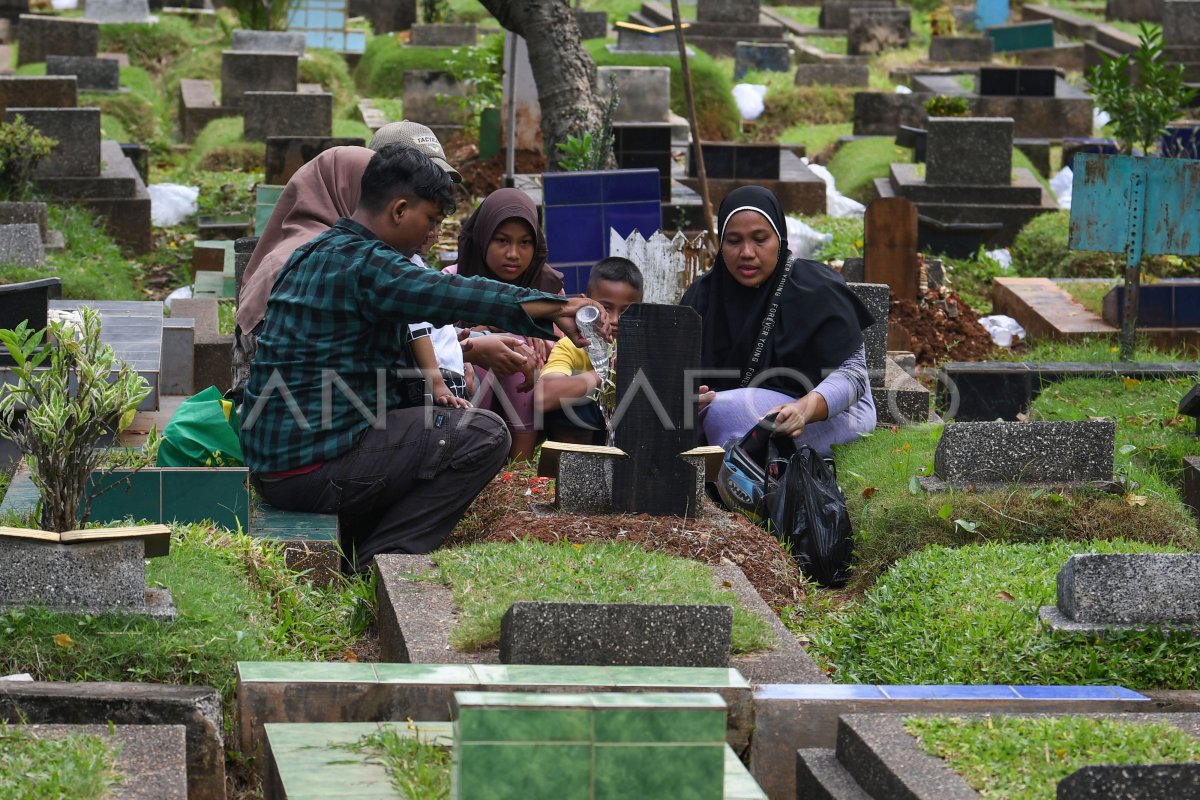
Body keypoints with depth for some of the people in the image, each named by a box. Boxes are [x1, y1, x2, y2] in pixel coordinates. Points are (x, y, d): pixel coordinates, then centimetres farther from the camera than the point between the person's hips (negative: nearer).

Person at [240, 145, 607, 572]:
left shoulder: (314, 254, 17)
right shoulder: (361, 264, -15)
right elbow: (457, 296, -23)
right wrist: (558, 308, -17)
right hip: (314, 469, -10)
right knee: (485, 435, -8)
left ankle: (350, 555, 17)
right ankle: (377, 563, -6)